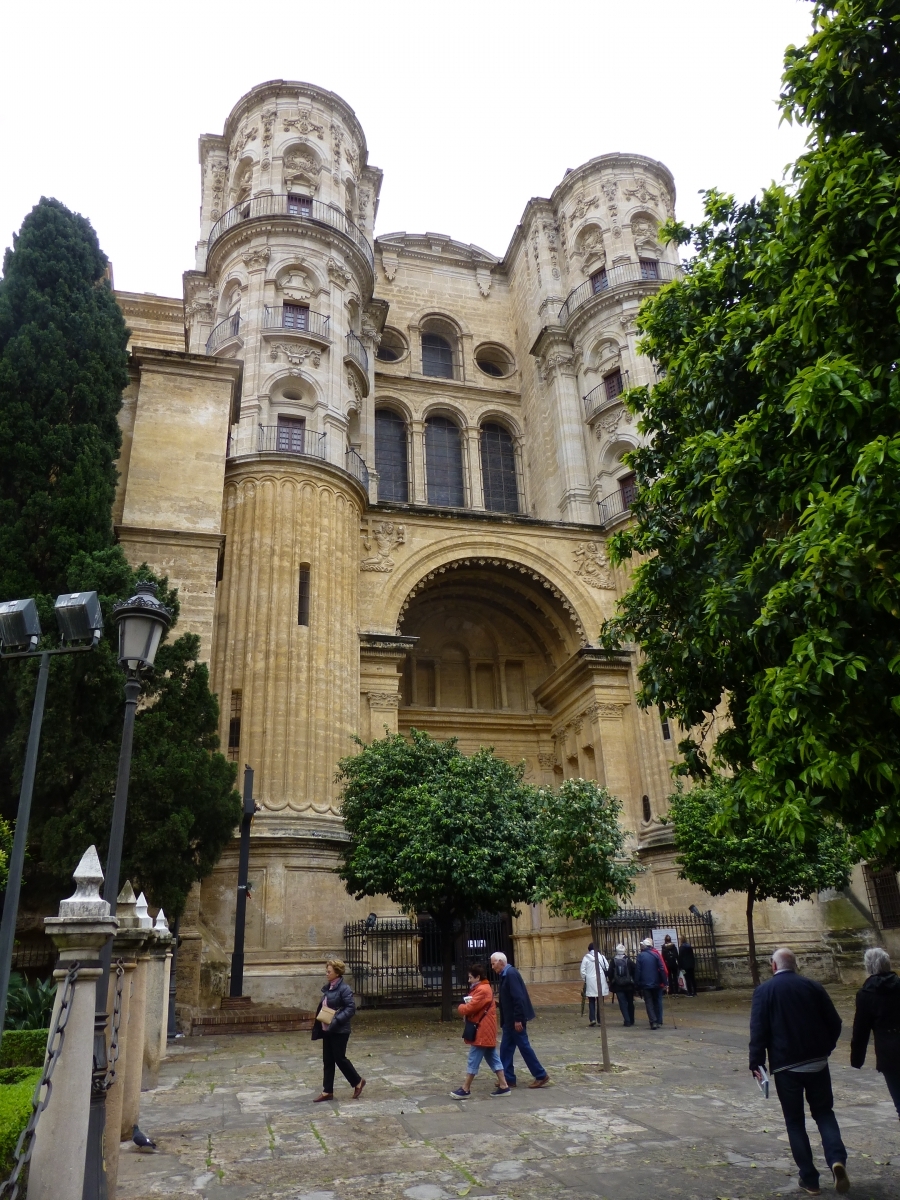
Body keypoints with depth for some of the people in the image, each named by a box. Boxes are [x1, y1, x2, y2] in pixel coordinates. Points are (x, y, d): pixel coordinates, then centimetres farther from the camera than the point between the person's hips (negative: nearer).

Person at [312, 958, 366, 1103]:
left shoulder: (344, 988, -17)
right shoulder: (327, 987, 9)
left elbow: (351, 1008, -20)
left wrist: (336, 1019, -25)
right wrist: (319, 1020, 6)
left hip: (339, 1030, -8)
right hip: (327, 1029, 8)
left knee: (339, 1058, 0)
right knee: (327, 1060, 11)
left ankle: (358, 1082, 19)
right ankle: (327, 1091, 20)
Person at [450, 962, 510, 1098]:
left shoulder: (482, 990, -20)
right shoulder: (482, 988, 15)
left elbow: (470, 1007, -24)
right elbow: (474, 1006, 16)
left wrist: (460, 1008, -3)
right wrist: (466, 1008, -4)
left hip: (482, 1031, -11)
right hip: (485, 1031, 11)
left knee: (473, 1061, -2)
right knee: (493, 1058, 11)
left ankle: (465, 1090, 6)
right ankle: (503, 1087, 13)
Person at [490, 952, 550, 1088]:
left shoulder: (511, 973, -19)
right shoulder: (505, 974, 10)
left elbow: (518, 997, -24)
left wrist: (518, 1019, -23)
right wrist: (504, 1021, 19)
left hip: (515, 1019, -10)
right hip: (510, 1020, 10)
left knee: (524, 1046, 0)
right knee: (506, 1048, 12)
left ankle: (541, 1076, 10)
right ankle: (508, 1078, 19)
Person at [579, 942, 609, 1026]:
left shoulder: (586, 958, -2)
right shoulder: (601, 957, -1)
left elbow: (583, 971, -3)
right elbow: (607, 968, -3)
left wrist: (585, 980, 10)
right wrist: (605, 976, 13)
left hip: (590, 982, -1)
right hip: (601, 981, 1)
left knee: (591, 1001, 10)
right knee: (600, 1001, 10)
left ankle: (592, 1019, -2)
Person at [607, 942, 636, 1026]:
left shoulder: (613, 961, -3)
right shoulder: (629, 961, -5)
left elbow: (610, 973, -3)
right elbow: (634, 972, -5)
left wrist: (611, 983, 7)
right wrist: (633, 982, 6)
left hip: (618, 986, -1)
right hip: (629, 985, 1)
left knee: (622, 1003, 1)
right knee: (630, 1002, 14)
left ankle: (627, 1020, -10)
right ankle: (631, 1020, 19)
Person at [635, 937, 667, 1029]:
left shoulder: (640, 956, -4)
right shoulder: (656, 954, -3)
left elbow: (637, 971, -4)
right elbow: (662, 968, -8)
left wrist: (637, 984, 2)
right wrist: (665, 981, -4)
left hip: (645, 984, -1)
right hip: (657, 983, 1)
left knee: (649, 1003, 5)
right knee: (657, 1002, 13)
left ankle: (653, 1022, -7)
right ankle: (659, 1022, 12)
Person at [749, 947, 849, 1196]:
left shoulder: (764, 990, -5)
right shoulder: (813, 987, 1)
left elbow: (758, 1030, -11)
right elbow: (834, 1023, 4)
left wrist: (756, 1062, -5)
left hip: (785, 1065, -2)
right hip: (817, 1062, 2)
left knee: (795, 1121, 11)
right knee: (824, 1112, 17)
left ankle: (809, 1179, 12)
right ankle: (837, 1159, -5)